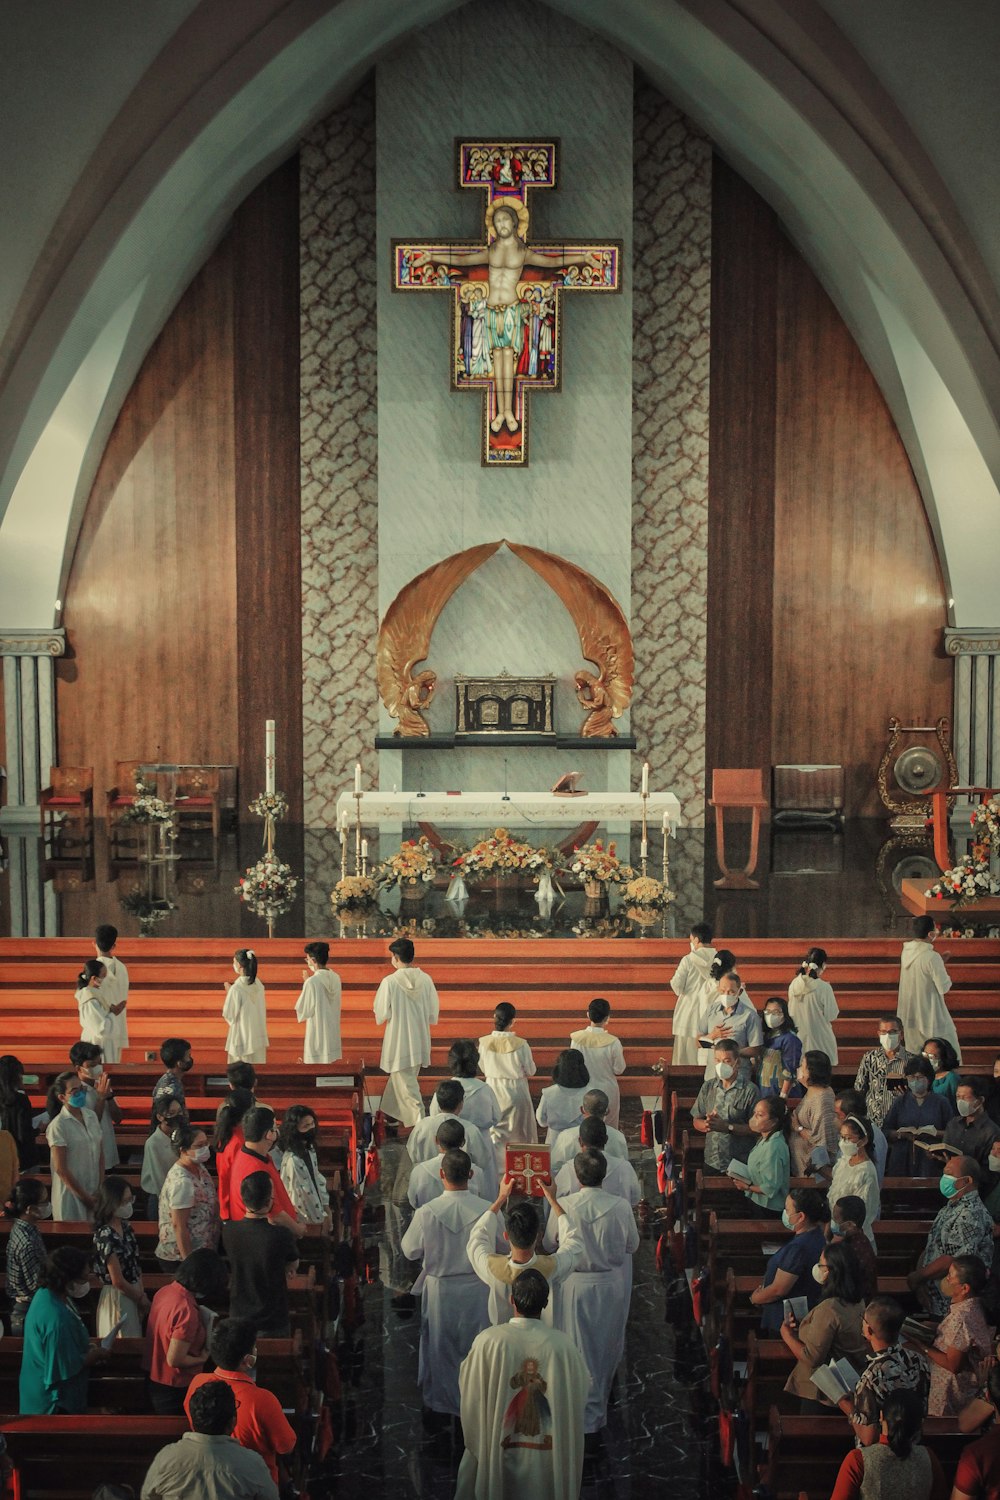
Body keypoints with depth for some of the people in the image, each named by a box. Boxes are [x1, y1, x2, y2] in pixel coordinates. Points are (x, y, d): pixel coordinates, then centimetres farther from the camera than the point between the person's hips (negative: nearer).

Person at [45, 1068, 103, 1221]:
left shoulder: (91, 1116, 4)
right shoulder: (58, 1126, -15)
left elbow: (100, 1155, 7)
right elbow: (61, 1169, -14)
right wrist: (85, 1197, -10)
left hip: (94, 1192, 5)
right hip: (71, 1195, -5)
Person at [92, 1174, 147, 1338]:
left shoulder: (125, 1227, 3)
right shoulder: (106, 1236, -22)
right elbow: (118, 1281, -18)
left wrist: (141, 1294, -4)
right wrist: (142, 1299, -7)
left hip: (132, 1294, 8)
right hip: (117, 1298, -8)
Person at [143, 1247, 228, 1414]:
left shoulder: (165, 1290, -4)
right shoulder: (187, 1311, -29)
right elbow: (174, 1359, -25)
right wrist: (202, 1358, -10)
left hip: (153, 1378, 8)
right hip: (174, 1388, -8)